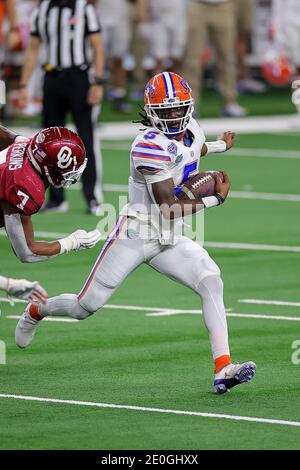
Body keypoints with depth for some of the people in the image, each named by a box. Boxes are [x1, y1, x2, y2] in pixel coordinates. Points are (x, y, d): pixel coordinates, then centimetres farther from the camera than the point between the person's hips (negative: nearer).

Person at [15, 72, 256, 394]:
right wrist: (216, 199, -16)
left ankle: (223, 370, -27)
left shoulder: (192, 130, 3)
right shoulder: (150, 147, -24)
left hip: (170, 240, 7)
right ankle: (36, 311, 37)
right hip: (136, 233, -7)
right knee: (85, 307, 2)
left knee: (211, 283, -19)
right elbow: (169, 210, -23)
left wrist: (219, 147, 34)